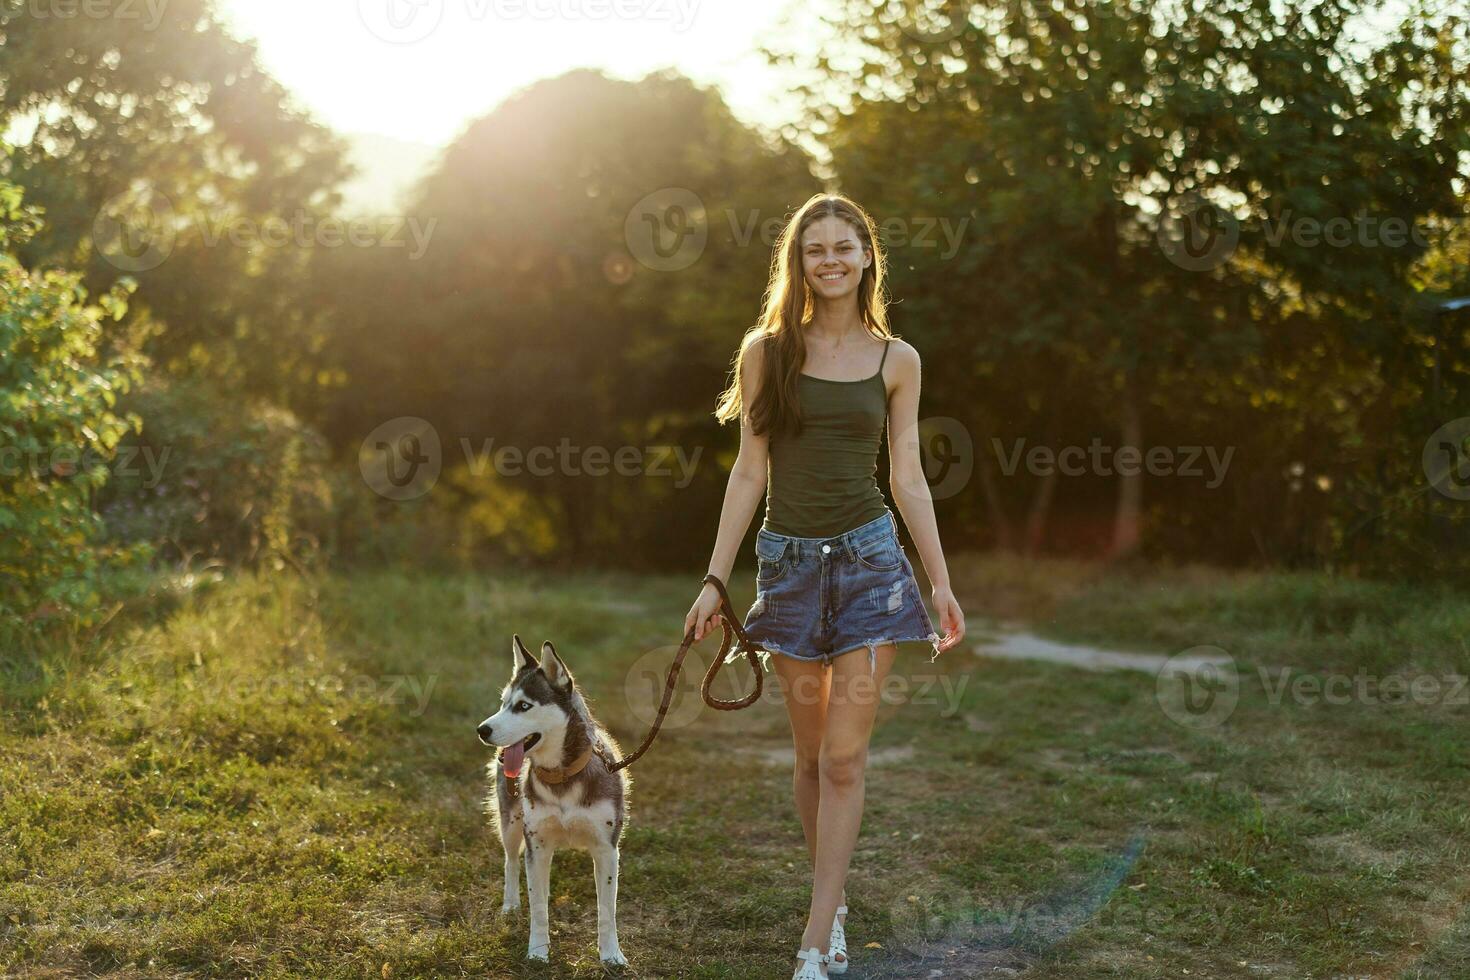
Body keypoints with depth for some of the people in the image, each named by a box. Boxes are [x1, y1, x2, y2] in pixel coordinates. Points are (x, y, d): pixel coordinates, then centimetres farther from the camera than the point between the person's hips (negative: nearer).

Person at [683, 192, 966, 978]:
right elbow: (749, 471, 3)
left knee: (844, 758, -4)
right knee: (811, 756, 8)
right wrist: (715, 579, -1)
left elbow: (907, 478, 8)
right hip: (789, 561, 1)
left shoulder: (895, 360, 4)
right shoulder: (766, 350, 2)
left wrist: (941, 582, 7)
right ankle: (835, 904, 27)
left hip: (869, 559, 0)